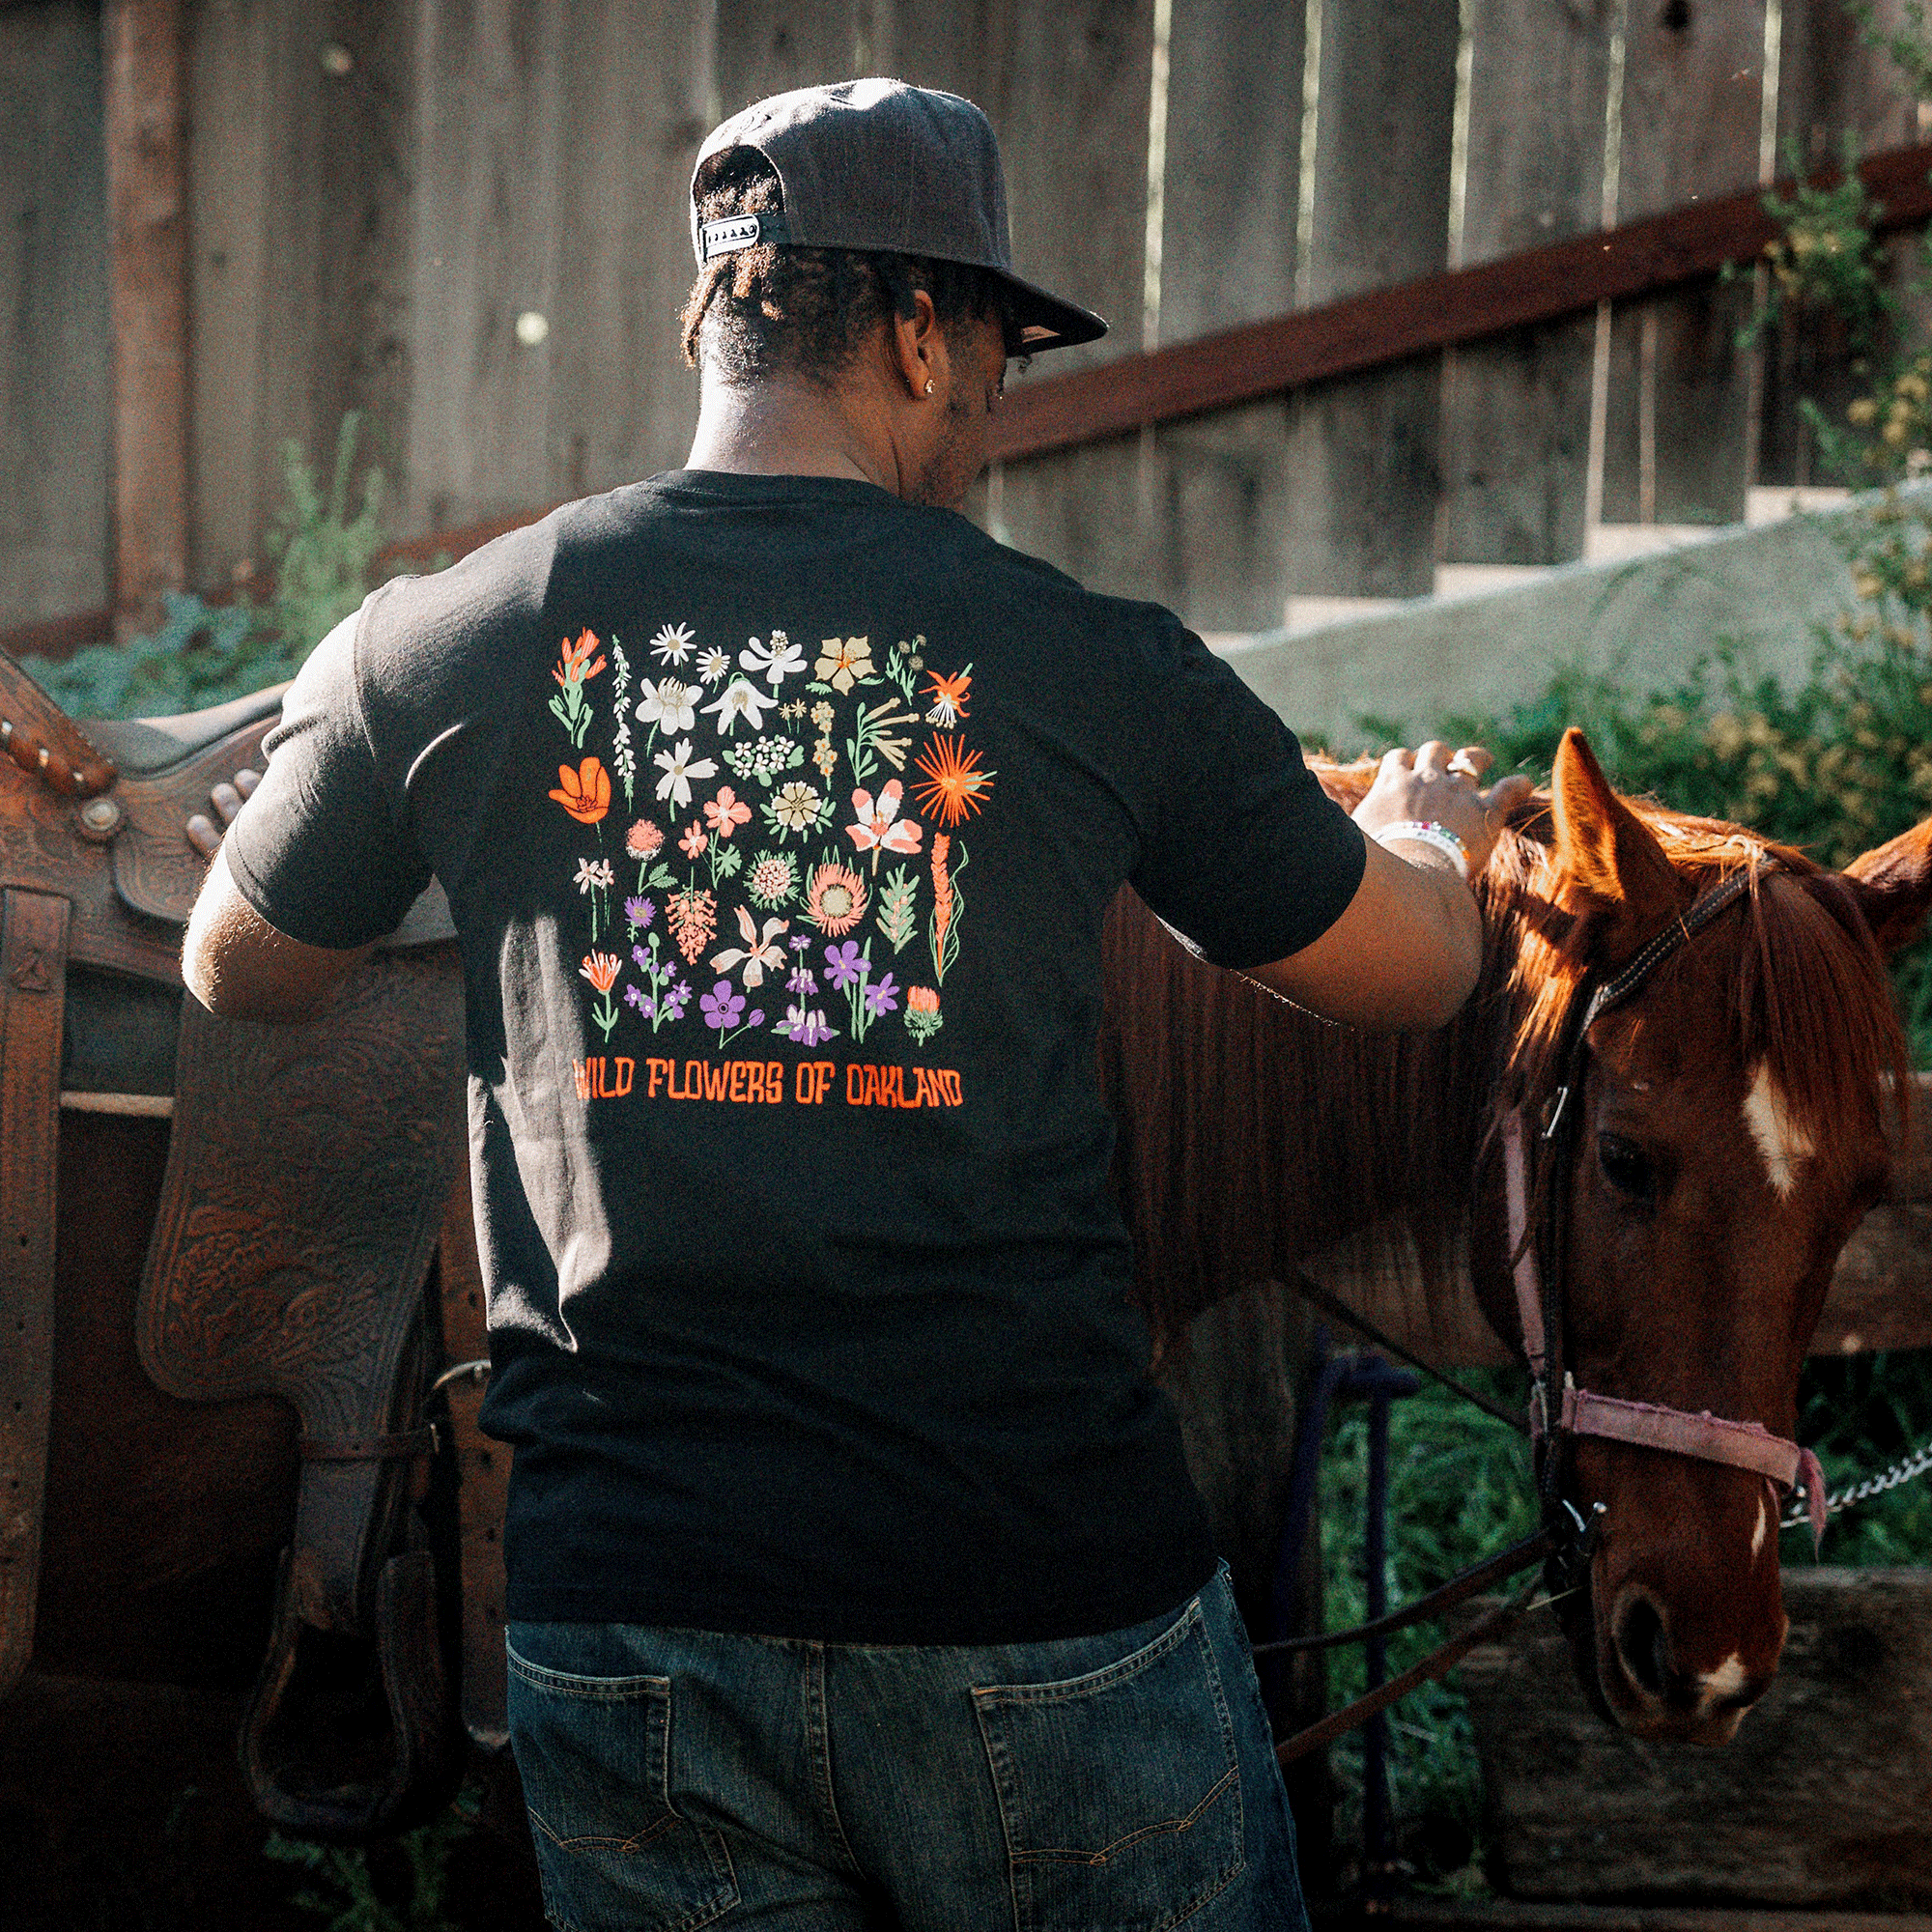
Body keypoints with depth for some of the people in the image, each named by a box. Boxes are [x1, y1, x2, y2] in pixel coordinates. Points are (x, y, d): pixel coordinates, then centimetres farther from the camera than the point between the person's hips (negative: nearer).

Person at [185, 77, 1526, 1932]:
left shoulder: (434, 647, -1)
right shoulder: (1095, 667, -4)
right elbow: (1416, 972, 11)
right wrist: (1431, 822, 35)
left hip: (625, 1620, 2)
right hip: (1050, 1599, -2)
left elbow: (239, 970, 18)